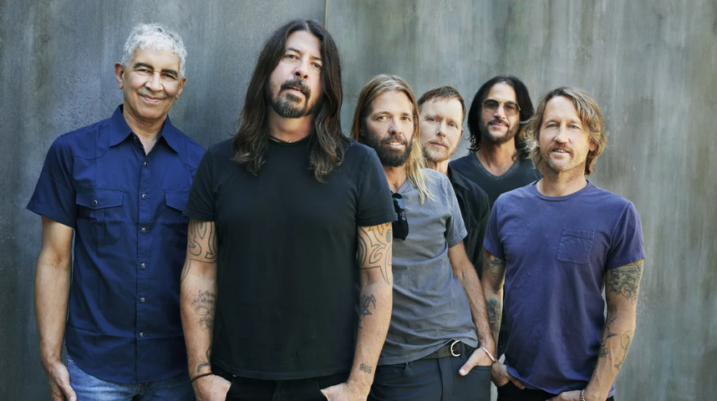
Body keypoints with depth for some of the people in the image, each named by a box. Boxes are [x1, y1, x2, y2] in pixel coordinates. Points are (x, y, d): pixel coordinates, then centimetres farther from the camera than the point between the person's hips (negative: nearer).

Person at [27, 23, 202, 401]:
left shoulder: (198, 162, 1)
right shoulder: (72, 152, -3)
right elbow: (55, 261, -2)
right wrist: (50, 359, -5)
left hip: (176, 364, 2)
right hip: (96, 364, -1)